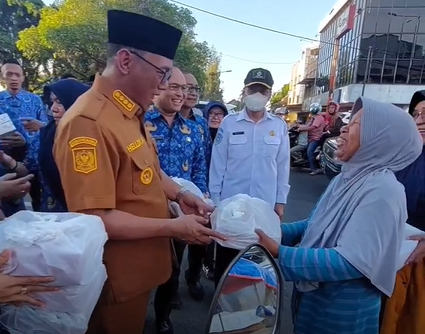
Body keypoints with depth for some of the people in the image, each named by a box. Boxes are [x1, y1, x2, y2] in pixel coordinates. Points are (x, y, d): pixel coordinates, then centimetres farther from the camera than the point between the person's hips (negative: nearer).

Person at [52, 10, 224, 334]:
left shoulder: (133, 113, 4)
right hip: (117, 276, -8)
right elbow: (93, 219, -28)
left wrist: (179, 194, -2)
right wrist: (174, 228, -23)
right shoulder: (87, 122, -28)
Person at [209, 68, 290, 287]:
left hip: (265, 205, 1)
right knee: (226, 255, 14)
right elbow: (217, 164, -2)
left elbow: (283, 166, 4)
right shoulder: (229, 123, -3)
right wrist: (215, 199, -2)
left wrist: (280, 202, 5)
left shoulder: (279, 126, 1)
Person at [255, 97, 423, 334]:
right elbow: (317, 225, 8)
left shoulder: (382, 190, -24)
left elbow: (350, 261, -29)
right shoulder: (347, 179, 2)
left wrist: (280, 253, -28)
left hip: (345, 308, -7)